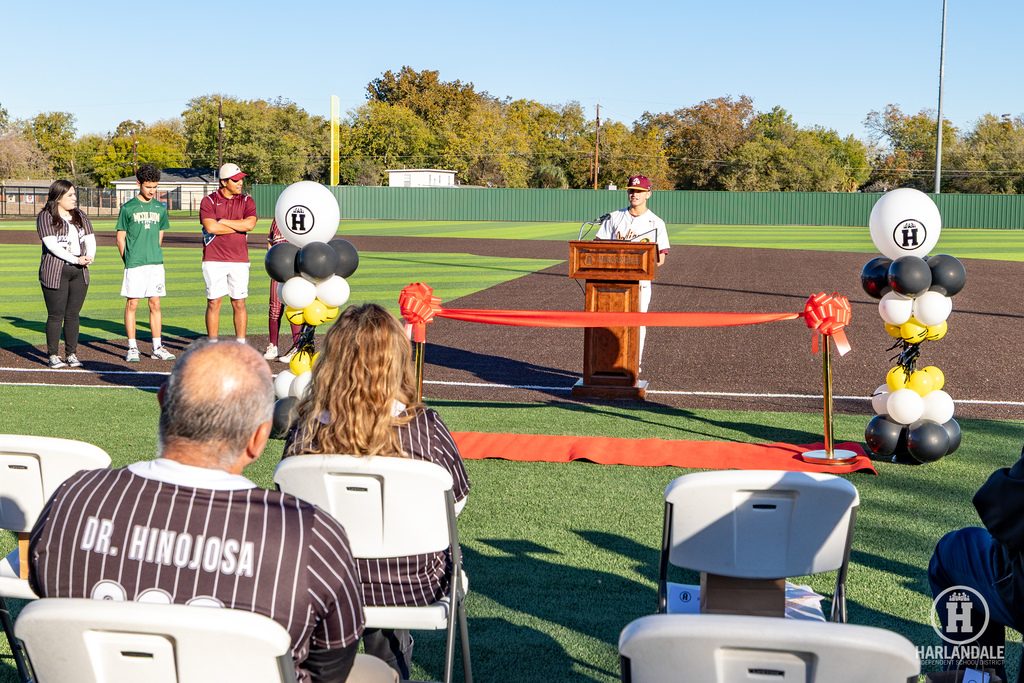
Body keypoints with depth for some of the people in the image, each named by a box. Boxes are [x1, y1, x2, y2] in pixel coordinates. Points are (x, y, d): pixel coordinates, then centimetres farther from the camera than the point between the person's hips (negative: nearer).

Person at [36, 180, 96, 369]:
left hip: (79, 272, 5)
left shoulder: (80, 215, 15)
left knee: (73, 314, 6)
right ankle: (53, 356, 4)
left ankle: (72, 354, 13)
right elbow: (51, 244, -14)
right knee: (56, 315, -3)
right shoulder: (45, 217, -4)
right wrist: (76, 259, -20)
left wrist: (89, 256, -11)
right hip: (54, 272, -5)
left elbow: (90, 239, 11)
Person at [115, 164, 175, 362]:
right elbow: (120, 239, 2)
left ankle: (157, 348, 9)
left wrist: (154, 255, 15)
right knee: (132, 304, 0)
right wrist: (129, 260, 1)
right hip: (134, 264, -3)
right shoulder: (128, 208, -2)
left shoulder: (160, 208, 9)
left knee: (155, 304, 5)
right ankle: (132, 348, 6)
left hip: (155, 263, 3)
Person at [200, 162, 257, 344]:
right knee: (213, 303, 1)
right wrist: (239, 226, -7)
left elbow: (250, 224, -9)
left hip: (239, 260, 2)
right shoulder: (208, 201, 1)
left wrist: (223, 221, -7)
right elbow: (210, 227, -14)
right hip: (214, 260, -2)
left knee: (239, 303, 4)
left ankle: (241, 343, 12)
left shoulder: (246, 201, 9)